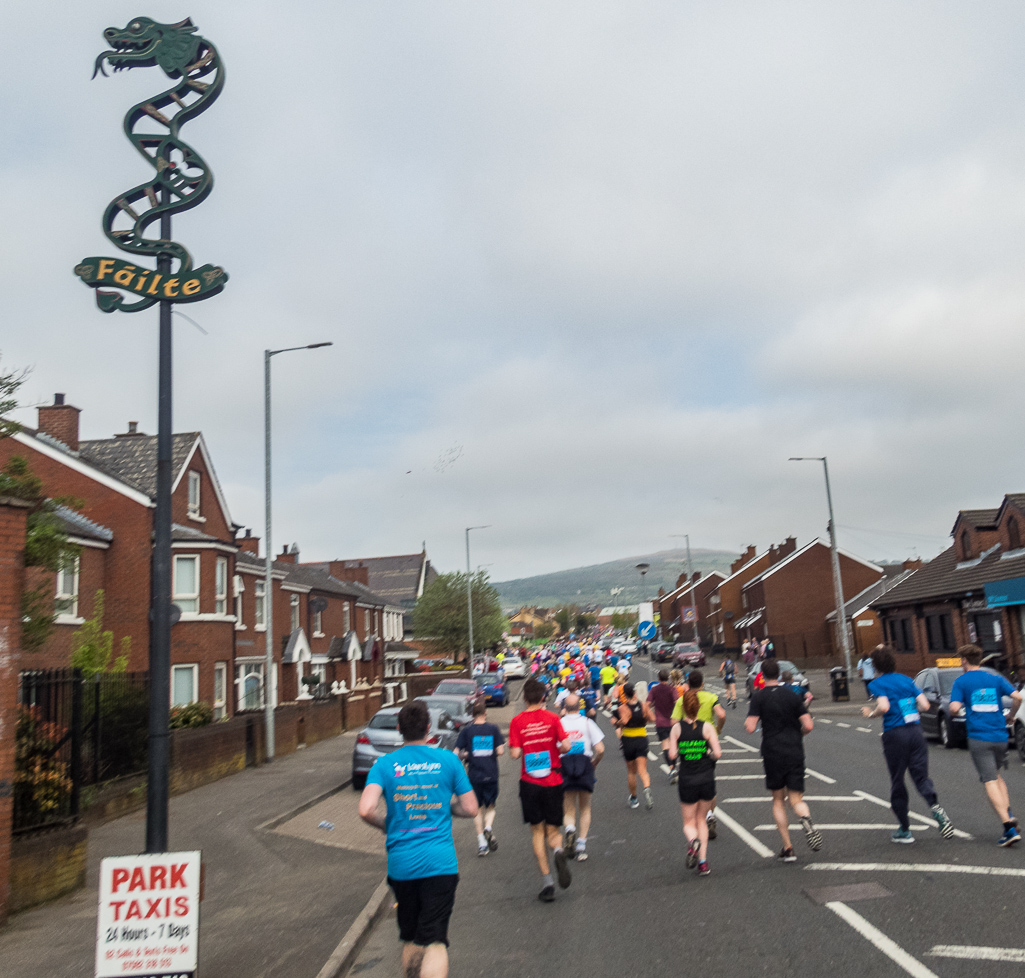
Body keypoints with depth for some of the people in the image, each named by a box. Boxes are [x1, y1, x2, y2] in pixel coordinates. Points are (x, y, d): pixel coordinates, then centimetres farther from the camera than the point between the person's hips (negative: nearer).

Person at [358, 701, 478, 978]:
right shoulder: (447, 760, -1)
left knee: (410, 939, 20)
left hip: (401, 864, 2)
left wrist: (385, 825, 6)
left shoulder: (384, 764, -1)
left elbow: (366, 810, -14)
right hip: (441, 863, -1)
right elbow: (470, 808, 2)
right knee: (435, 941, -2)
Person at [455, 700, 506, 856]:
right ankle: (488, 828, -10)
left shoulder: (466, 730, -2)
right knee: (490, 806, 17)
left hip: (474, 775, 0)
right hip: (491, 774, 0)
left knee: (478, 808, 12)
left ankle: (481, 843, 8)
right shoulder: (493, 729, -2)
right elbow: (500, 751, -6)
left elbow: (457, 753, -6)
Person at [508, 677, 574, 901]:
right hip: (553, 781, 0)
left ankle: (547, 881, 2)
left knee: (537, 831, 9)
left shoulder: (517, 721, -6)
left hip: (529, 782, 0)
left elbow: (515, 753, -11)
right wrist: (555, 751, 10)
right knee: (553, 830, 12)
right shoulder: (552, 718, -4)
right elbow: (566, 746, -11)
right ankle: (558, 851, -22)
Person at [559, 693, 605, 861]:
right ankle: (581, 844, 9)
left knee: (568, 809, 11)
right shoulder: (587, 722, 1)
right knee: (584, 808, 17)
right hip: (585, 766, 0)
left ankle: (569, 828, -20)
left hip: (564, 766, 0)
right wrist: (594, 763, 14)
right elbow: (600, 749, -4)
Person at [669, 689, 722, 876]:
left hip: (687, 781, -1)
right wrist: (709, 753, 9)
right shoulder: (707, 727, -6)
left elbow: (672, 754, -10)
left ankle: (693, 841, -21)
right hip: (707, 779, 1)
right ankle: (703, 861, 10)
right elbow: (717, 753, -11)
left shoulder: (677, 728, -5)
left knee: (689, 822, 13)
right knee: (701, 820, 19)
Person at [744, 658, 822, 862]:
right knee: (796, 799, 8)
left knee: (778, 801, 13)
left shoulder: (759, 697, -4)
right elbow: (808, 726, -1)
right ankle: (805, 818, -27)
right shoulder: (792, 695, 3)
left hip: (772, 753, -1)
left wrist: (746, 721, 9)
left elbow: (750, 727, -13)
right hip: (795, 752, 2)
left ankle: (788, 848, 9)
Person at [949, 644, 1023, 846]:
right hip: (1000, 736, 4)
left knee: (990, 781, -5)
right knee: (996, 776, 23)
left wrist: (953, 714, 11)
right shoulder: (996, 679, 9)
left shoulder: (961, 682, -1)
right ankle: (1008, 814, 5)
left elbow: (954, 708, -12)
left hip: (978, 737, -4)